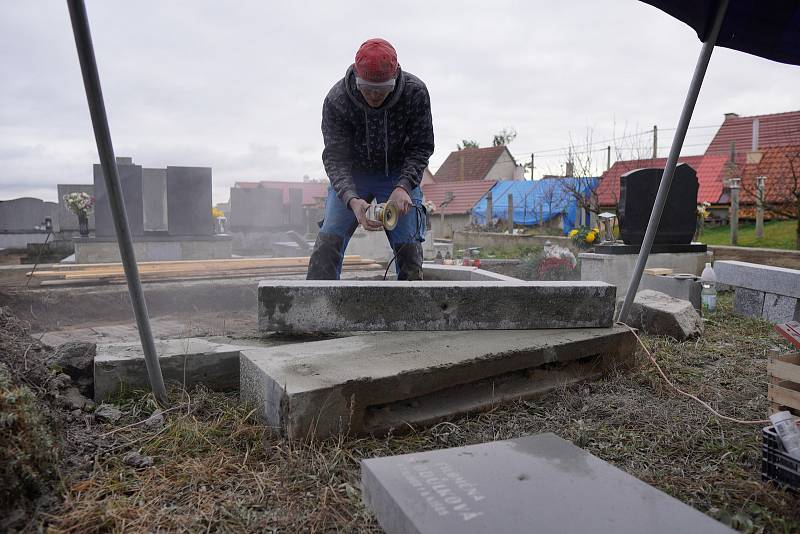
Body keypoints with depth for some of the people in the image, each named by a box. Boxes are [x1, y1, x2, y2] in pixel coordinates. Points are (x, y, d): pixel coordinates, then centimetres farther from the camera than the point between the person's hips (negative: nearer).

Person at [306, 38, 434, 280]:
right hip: (352, 174, 0)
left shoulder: (415, 92, -21)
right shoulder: (336, 100, -23)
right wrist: (352, 200, -41)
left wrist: (404, 187, -31)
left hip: (399, 174, 0)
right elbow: (335, 158, -23)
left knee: (409, 245, -7)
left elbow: (421, 147, -14)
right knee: (329, 240, -12)